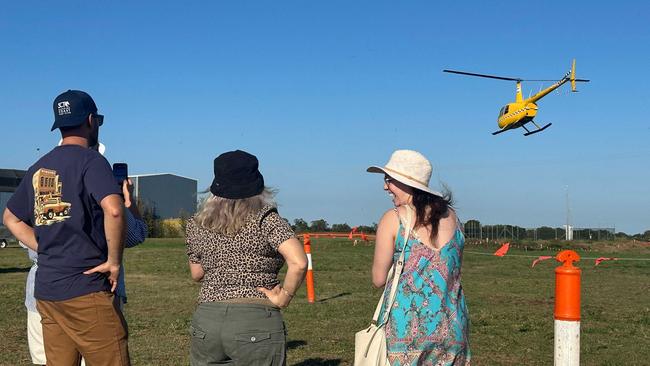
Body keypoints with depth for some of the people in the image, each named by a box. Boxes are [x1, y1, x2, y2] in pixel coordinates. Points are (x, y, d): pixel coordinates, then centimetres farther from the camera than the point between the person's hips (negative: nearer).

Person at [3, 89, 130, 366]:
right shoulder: (90, 160, -9)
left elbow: (11, 218, 25)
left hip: (45, 291, 8)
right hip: (86, 289, -7)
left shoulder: (38, 168, 14)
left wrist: (47, 250, 16)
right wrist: (113, 261, -14)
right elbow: (113, 210, -26)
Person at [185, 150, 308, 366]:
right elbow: (299, 263, -19)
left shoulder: (197, 224, 6)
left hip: (205, 321, 4)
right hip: (257, 323, -4)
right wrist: (284, 297, -6)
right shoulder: (266, 220, -7)